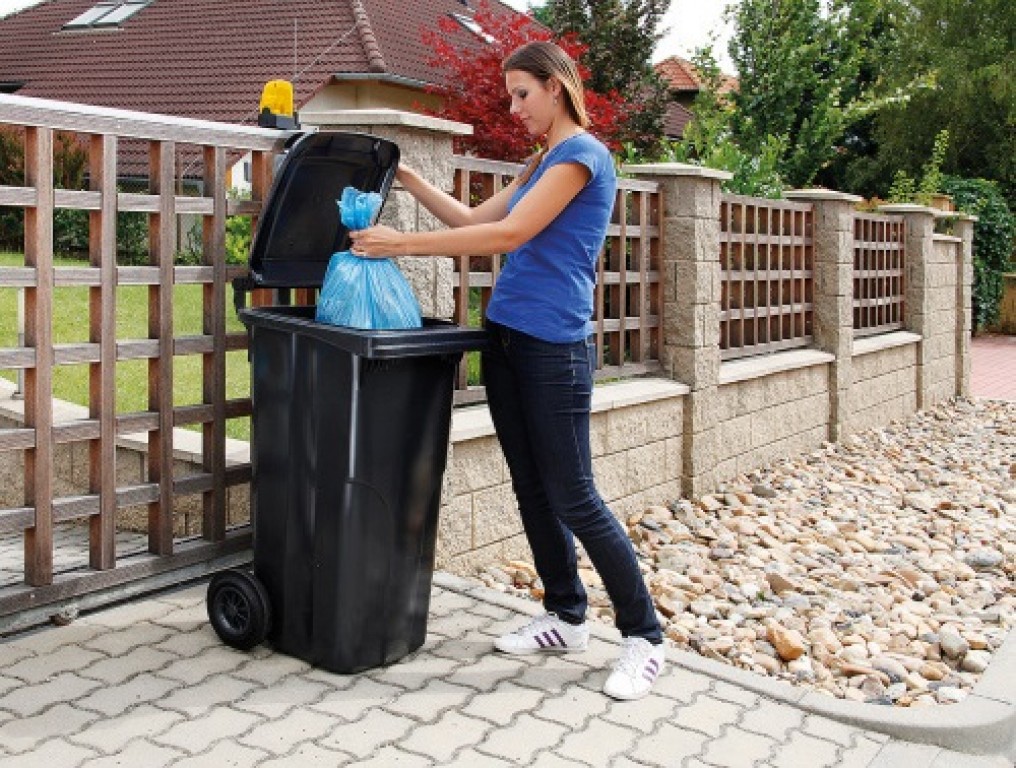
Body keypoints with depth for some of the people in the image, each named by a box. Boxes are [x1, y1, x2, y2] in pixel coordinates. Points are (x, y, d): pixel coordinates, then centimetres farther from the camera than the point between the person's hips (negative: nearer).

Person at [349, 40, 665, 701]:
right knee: (533, 488, 12)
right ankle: (567, 619, 26)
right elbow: (474, 220, 20)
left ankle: (645, 638, 8)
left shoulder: (582, 153, -10)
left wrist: (405, 243, -18)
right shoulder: (543, 162, 19)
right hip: (507, 337, 9)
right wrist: (405, 176, 13)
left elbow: (510, 234, -19)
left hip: (553, 348, -9)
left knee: (574, 497, -5)